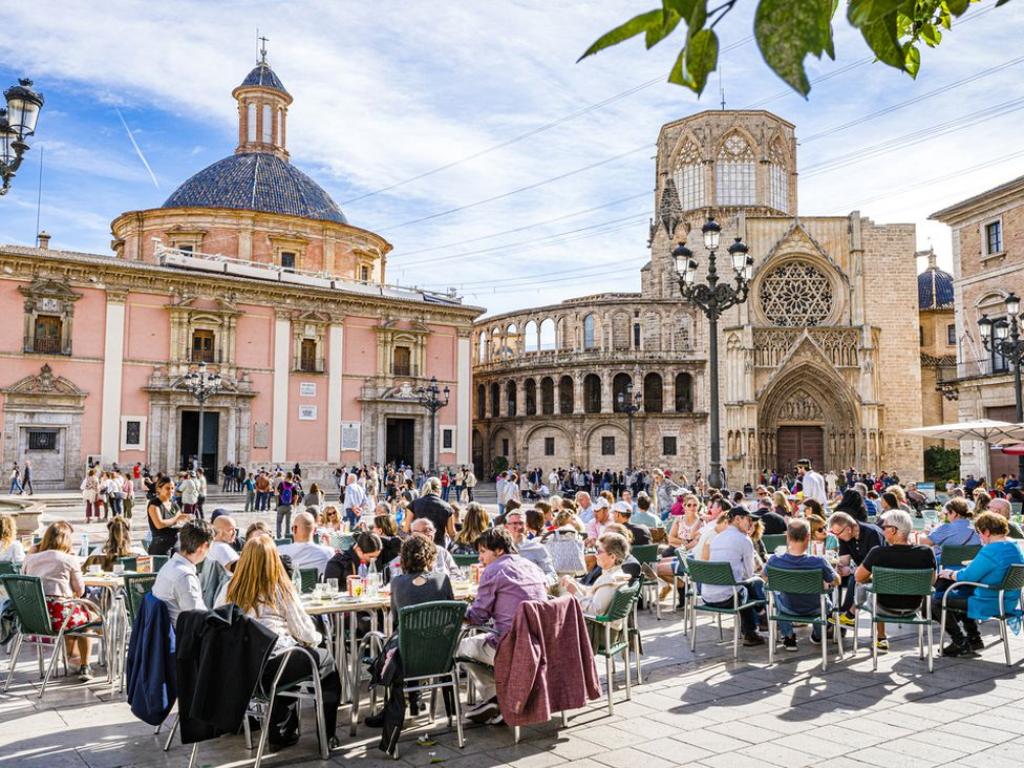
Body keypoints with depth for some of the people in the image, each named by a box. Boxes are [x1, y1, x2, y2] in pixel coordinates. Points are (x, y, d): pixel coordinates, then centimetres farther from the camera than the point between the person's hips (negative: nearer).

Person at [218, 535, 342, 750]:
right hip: (269, 668, -5)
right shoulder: (280, 589, -8)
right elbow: (304, 633, -4)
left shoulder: (230, 590, 1)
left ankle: (281, 731, 34)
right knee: (326, 659, 19)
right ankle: (327, 735, 24)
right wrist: (316, 639, 19)